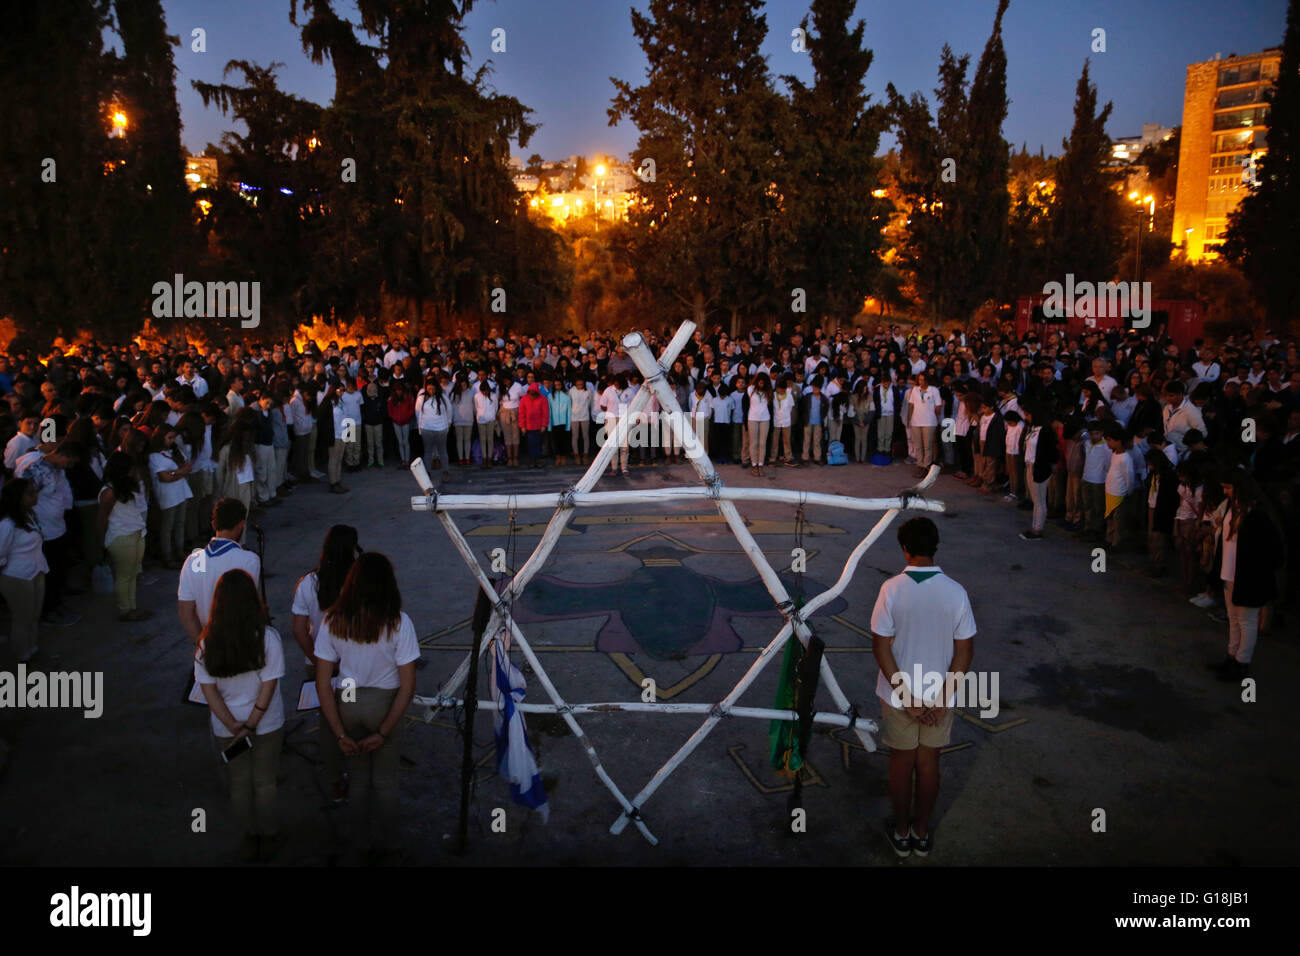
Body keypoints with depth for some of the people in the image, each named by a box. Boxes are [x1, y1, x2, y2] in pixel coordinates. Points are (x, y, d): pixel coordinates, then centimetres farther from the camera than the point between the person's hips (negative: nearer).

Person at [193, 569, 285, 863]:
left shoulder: (207, 642, -12)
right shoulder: (268, 637, -19)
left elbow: (207, 688, -10)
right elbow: (269, 685, -18)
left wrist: (232, 725, -8)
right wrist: (251, 725, -11)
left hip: (226, 728, 1)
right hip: (267, 725, -1)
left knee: (239, 784, 20)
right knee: (264, 782, 17)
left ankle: (250, 837, 35)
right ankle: (268, 837, 33)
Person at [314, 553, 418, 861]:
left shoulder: (332, 622, -14)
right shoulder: (398, 622, -20)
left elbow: (323, 684, -12)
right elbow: (407, 686, -19)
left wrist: (340, 734, -8)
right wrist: (383, 733, -12)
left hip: (347, 705, 2)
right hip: (385, 705, -2)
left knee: (357, 778, 24)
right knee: (384, 781, 20)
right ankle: (382, 844, 36)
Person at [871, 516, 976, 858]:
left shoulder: (891, 589, -18)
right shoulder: (956, 592, -13)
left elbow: (881, 647, -17)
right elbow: (965, 651, -11)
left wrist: (905, 696, -12)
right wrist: (943, 698, -8)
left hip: (898, 695, -1)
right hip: (940, 697, 1)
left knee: (902, 762, 17)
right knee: (929, 763, 19)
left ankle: (902, 832, 33)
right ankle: (922, 833, 34)